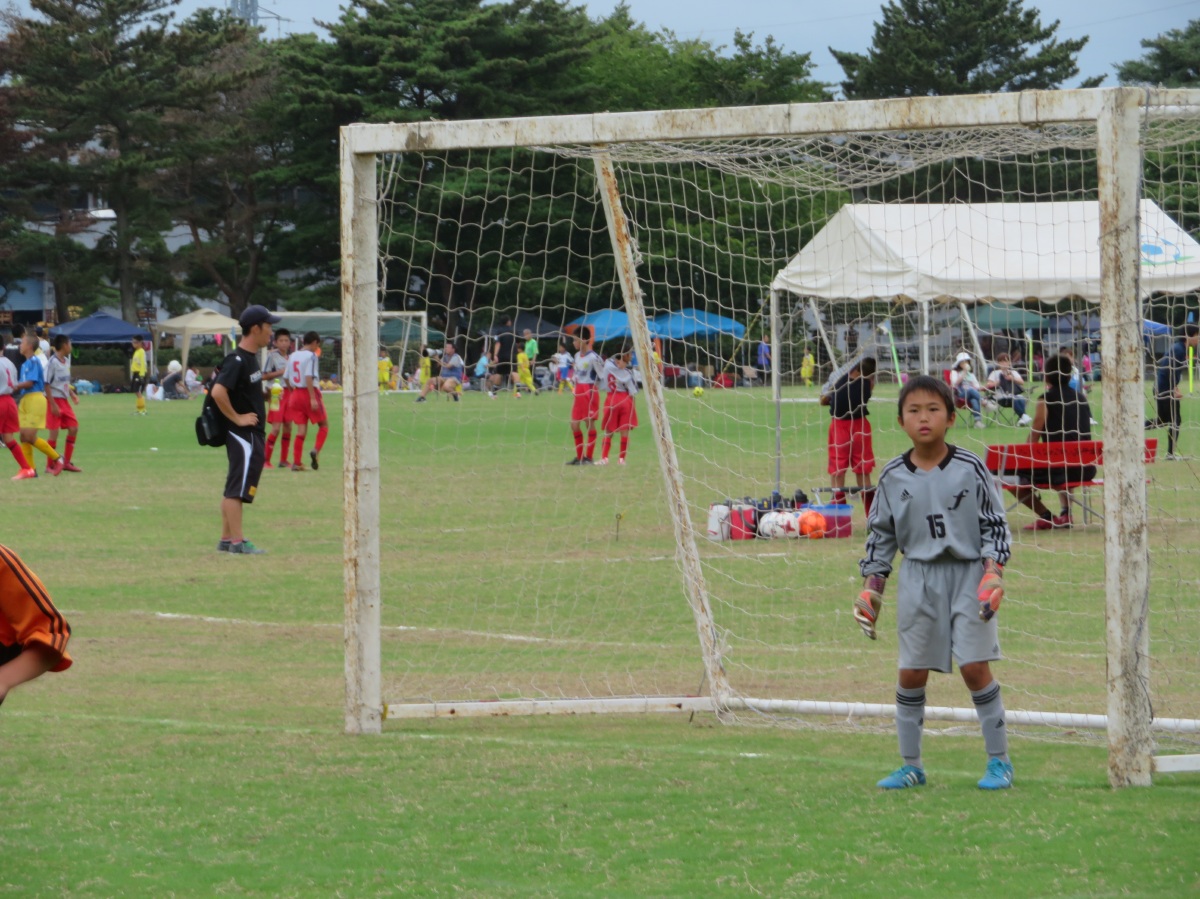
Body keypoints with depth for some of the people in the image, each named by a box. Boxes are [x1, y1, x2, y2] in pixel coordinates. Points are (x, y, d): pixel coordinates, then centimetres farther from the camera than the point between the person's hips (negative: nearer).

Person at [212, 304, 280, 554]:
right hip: (243, 433, -10)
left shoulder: (251, 357, 13)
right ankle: (237, 541, -8)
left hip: (252, 434, 10)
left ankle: (226, 540, 18)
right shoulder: (237, 360, -18)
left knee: (235, 488, 13)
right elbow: (218, 392, -29)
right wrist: (236, 418, -22)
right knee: (238, 487, -8)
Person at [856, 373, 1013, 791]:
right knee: (911, 673, 3)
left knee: (975, 666, -9)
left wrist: (993, 573, -12)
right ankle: (911, 765, 15)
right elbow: (881, 534, 12)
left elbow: (994, 524, -1)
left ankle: (999, 760, 2)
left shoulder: (970, 469, -5)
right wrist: (871, 588, 8)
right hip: (918, 580, 3)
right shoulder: (893, 477, 2)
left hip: (967, 573, -3)